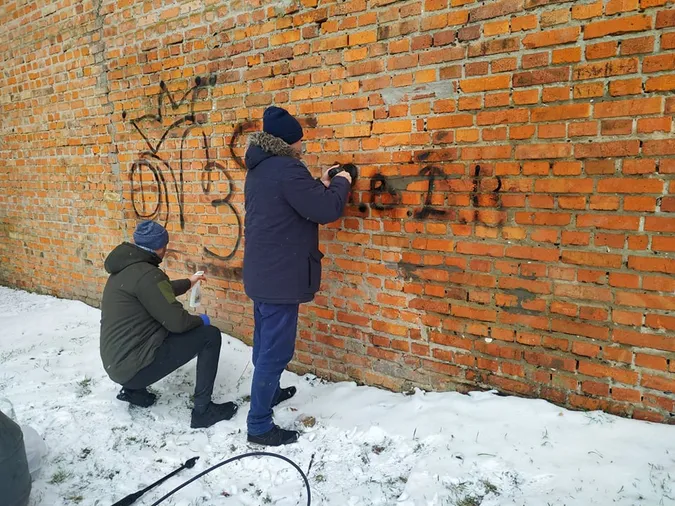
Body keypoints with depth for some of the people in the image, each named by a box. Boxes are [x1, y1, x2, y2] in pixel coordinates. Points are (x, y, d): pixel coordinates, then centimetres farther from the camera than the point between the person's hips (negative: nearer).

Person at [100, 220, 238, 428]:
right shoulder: (146, 274, -20)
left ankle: (134, 390, 25)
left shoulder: (125, 268, 10)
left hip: (117, 362, 10)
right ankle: (202, 410, -1)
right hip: (133, 366, -10)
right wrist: (201, 320, 1)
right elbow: (176, 321, -20)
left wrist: (188, 283, 42)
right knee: (210, 336, -6)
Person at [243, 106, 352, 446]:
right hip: (281, 277, -10)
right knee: (275, 351, -1)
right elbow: (326, 210, -20)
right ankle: (259, 425, 8)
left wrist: (320, 185, 13)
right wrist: (340, 184, -3)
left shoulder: (259, 169, 11)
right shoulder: (286, 169, -20)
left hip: (261, 273, 10)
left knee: (265, 344, 24)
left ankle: (267, 392, 44)